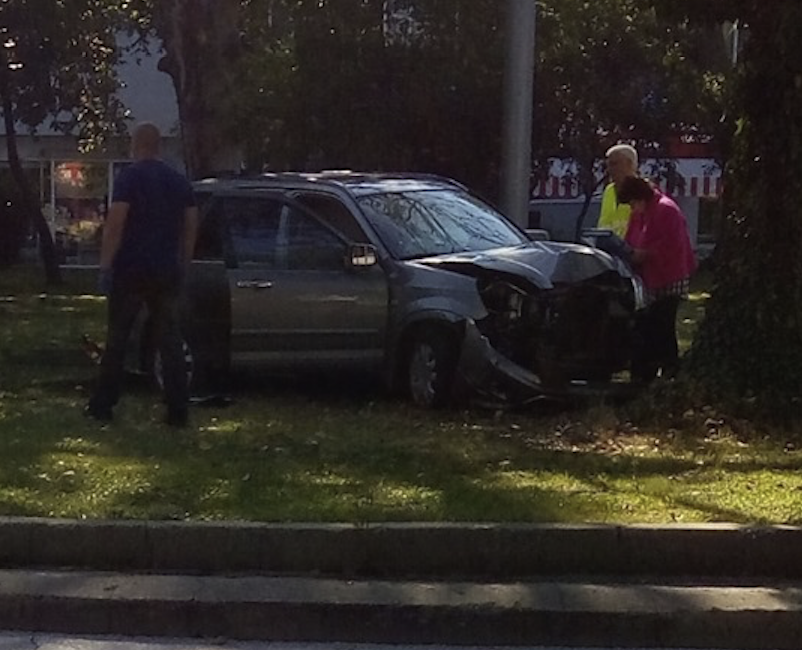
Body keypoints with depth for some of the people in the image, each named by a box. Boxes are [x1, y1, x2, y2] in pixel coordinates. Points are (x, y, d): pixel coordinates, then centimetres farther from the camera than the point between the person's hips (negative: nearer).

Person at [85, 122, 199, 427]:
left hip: (131, 271, -4)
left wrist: (105, 266, -11)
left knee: (117, 339, 5)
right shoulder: (179, 181, 11)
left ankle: (102, 405, 10)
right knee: (170, 341, 5)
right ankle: (178, 411, 1)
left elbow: (115, 223, -14)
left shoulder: (129, 177, -6)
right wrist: (182, 266, 18)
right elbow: (191, 227, 12)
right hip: (167, 273, 4)